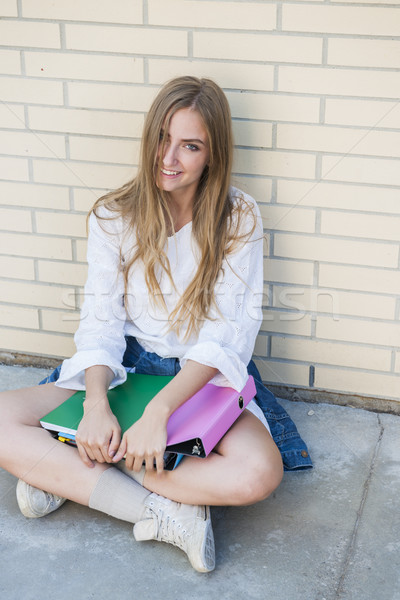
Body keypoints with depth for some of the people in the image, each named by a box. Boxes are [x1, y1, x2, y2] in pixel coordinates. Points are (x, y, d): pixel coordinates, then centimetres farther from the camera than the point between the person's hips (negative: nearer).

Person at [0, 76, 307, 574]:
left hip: (205, 377, -1)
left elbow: (226, 333, -15)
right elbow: (100, 320, -6)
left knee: (259, 472, -33)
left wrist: (159, 409, -29)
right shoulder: (113, 216, -2)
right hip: (123, 367, 2)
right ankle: (160, 512, -23)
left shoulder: (238, 219, -8)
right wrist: (97, 404, -26)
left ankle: (62, 473, -21)